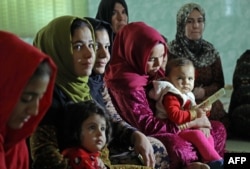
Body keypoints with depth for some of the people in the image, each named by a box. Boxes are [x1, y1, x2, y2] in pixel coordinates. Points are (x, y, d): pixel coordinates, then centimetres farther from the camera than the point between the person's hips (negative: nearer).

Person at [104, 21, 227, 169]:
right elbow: (147, 126, -23)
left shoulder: (153, 72, 6)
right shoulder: (129, 84, -20)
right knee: (179, 148, -38)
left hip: (164, 127, 9)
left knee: (218, 129, 4)